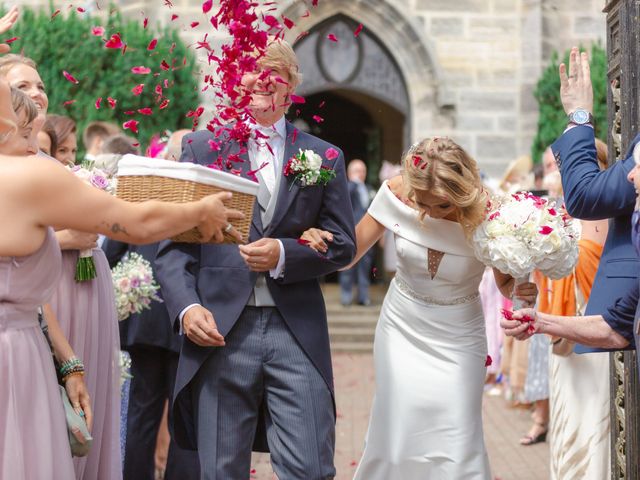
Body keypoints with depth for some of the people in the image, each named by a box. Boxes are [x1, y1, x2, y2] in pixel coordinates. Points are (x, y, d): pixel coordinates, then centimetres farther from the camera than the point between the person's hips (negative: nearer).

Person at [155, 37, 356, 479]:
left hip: (298, 333, 1)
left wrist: (283, 254, -11)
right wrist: (187, 306, -11)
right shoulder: (200, 148, 8)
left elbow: (343, 245, 7)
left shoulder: (323, 157, 10)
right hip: (220, 332, 0)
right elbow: (174, 242, 4)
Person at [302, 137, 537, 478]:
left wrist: (520, 290, -25)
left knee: (456, 450, -7)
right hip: (402, 330, 1)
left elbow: (504, 282, -4)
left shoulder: (487, 215, -19)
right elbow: (350, 253, -7)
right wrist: (322, 242, -27)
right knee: (397, 439, 0)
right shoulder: (396, 193, -15)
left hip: (457, 340, -1)